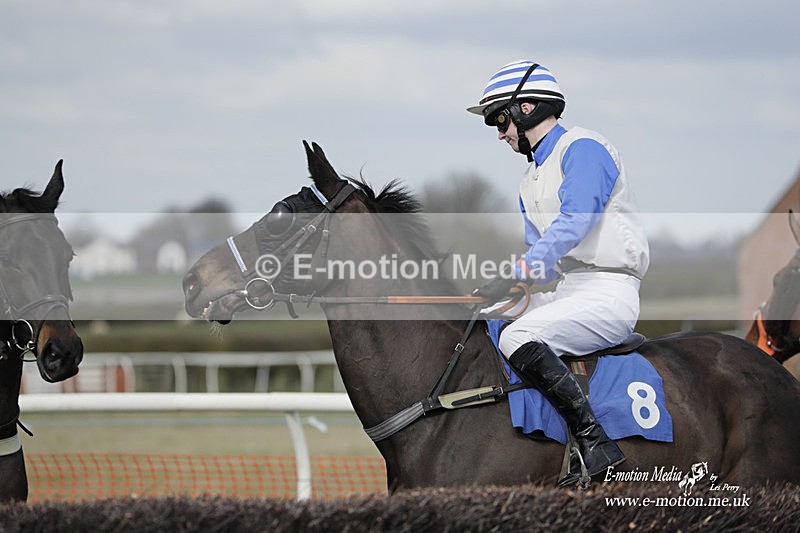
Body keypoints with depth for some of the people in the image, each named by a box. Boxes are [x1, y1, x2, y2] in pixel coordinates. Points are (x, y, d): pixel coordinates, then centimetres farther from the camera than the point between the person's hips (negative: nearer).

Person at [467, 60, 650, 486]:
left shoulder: (583, 149, -8)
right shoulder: (531, 177, 23)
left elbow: (574, 222, -23)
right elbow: (537, 247, 21)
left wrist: (516, 275, -30)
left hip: (607, 291, -10)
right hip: (565, 289, 10)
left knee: (518, 338, -30)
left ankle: (594, 444, -31)